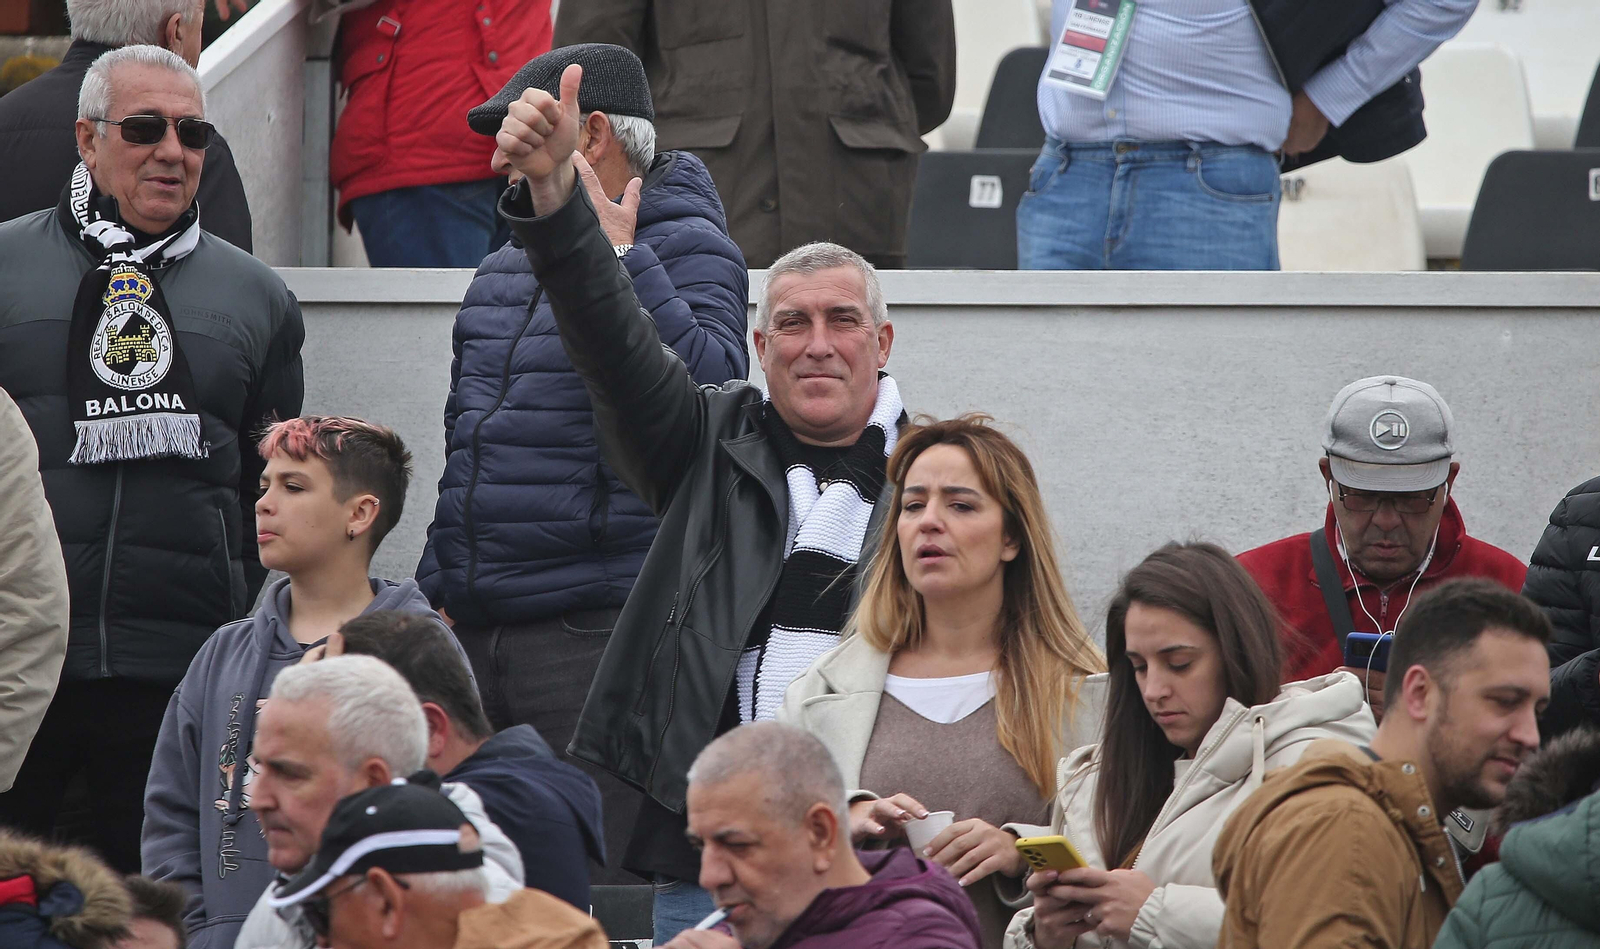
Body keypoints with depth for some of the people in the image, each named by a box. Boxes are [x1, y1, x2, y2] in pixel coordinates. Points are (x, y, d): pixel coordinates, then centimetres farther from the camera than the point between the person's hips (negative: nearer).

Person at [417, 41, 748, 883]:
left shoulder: (686, 249, -3)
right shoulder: (502, 271, 20)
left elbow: (706, 390, -21)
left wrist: (617, 259, -19)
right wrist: (435, 590, 22)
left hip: (598, 632, -8)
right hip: (473, 637, 8)